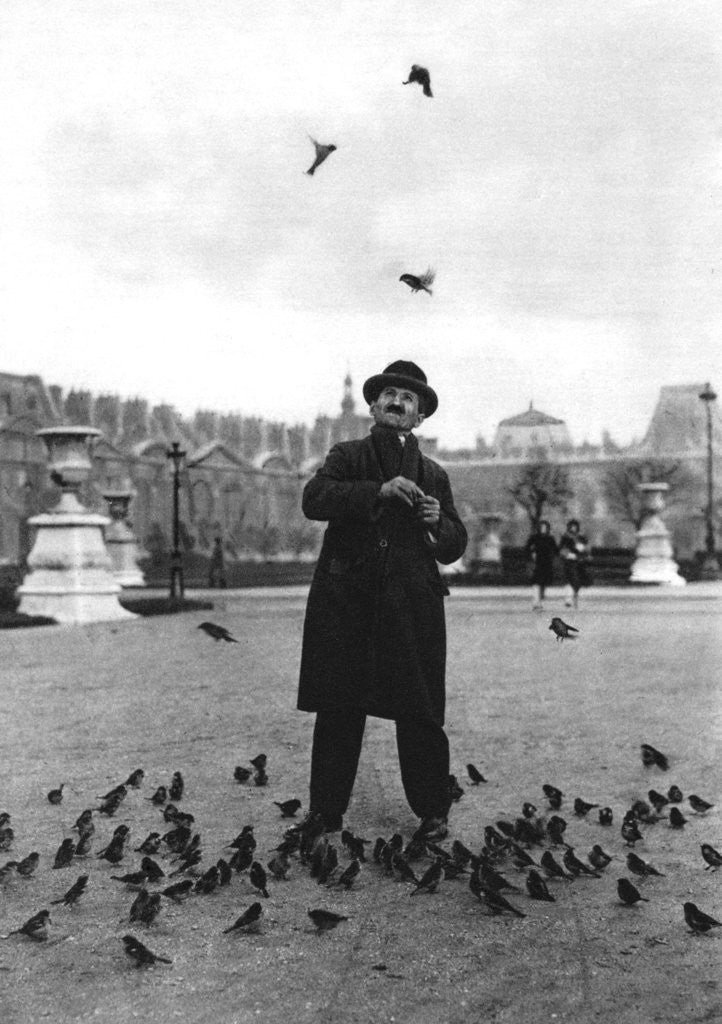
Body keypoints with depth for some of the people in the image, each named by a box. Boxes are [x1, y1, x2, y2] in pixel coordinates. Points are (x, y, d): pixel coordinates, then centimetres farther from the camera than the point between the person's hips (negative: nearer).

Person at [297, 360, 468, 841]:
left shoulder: (434, 475, 17)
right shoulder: (347, 457, 11)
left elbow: (455, 547, 17)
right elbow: (314, 500, -10)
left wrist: (438, 523, -5)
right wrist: (379, 490, -19)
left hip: (412, 607, 1)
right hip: (346, 602, -1)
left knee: (421, 714, 0)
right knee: (338, 712, 2)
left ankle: (433, 813, 13)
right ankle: (326, 811, 13)